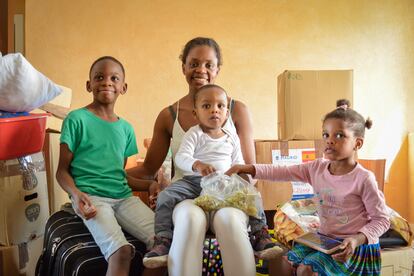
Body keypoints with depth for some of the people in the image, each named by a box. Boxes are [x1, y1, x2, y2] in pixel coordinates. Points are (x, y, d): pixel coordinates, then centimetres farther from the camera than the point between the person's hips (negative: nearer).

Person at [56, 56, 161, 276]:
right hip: (91, 197, -5)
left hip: (123, 196, 5)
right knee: (121, 250, -28)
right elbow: (62, 170, 1)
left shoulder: (126, 128, 17)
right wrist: (76, 193, -18)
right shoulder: (77, 119, 1)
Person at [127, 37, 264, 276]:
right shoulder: (169, 116, 8)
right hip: (187, 196, 1)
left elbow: (249, 169, 8)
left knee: (229, 219, -35)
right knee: (190, 217, -35)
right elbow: (148, 169, 15)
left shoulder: (238, 110, 6)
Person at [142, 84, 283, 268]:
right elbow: (181, 158, -15)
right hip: (194, 181, -2)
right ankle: (163, 241, -19)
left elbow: (239, 164, 16)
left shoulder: (232, 138, 13)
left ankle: (261, 235, -8)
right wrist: (197, 165, -38)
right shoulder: (194, 134, 0)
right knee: (166, 197, -25)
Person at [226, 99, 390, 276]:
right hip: (325, 238, 6)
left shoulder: (363, 179, -18)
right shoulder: (317, 168, -2)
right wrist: (246, 168, -12)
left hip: (354, 245, -6)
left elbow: (382, 220, -12)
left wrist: (357, 239, -28)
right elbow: (282, 172, -4)